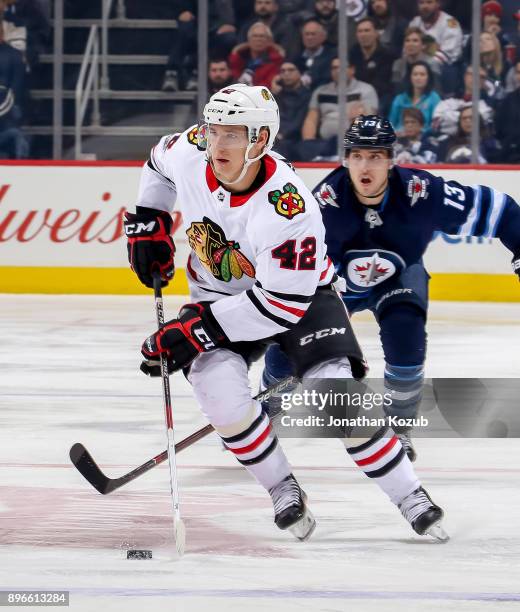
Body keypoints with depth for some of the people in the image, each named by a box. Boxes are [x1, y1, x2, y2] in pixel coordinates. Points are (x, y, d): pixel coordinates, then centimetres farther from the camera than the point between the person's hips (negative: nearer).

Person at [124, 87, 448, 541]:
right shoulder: (189, 153, -19)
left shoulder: (288, 209, -35)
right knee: (217, 382, -25)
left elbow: (285, 302, -32)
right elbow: (159, 163, 9)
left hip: (300, 293, -4)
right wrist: (146, 223, 3)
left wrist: (201, 327, -32)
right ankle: (283, 491, -5)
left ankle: (410, 496, -4)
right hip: (219, 294, 4)